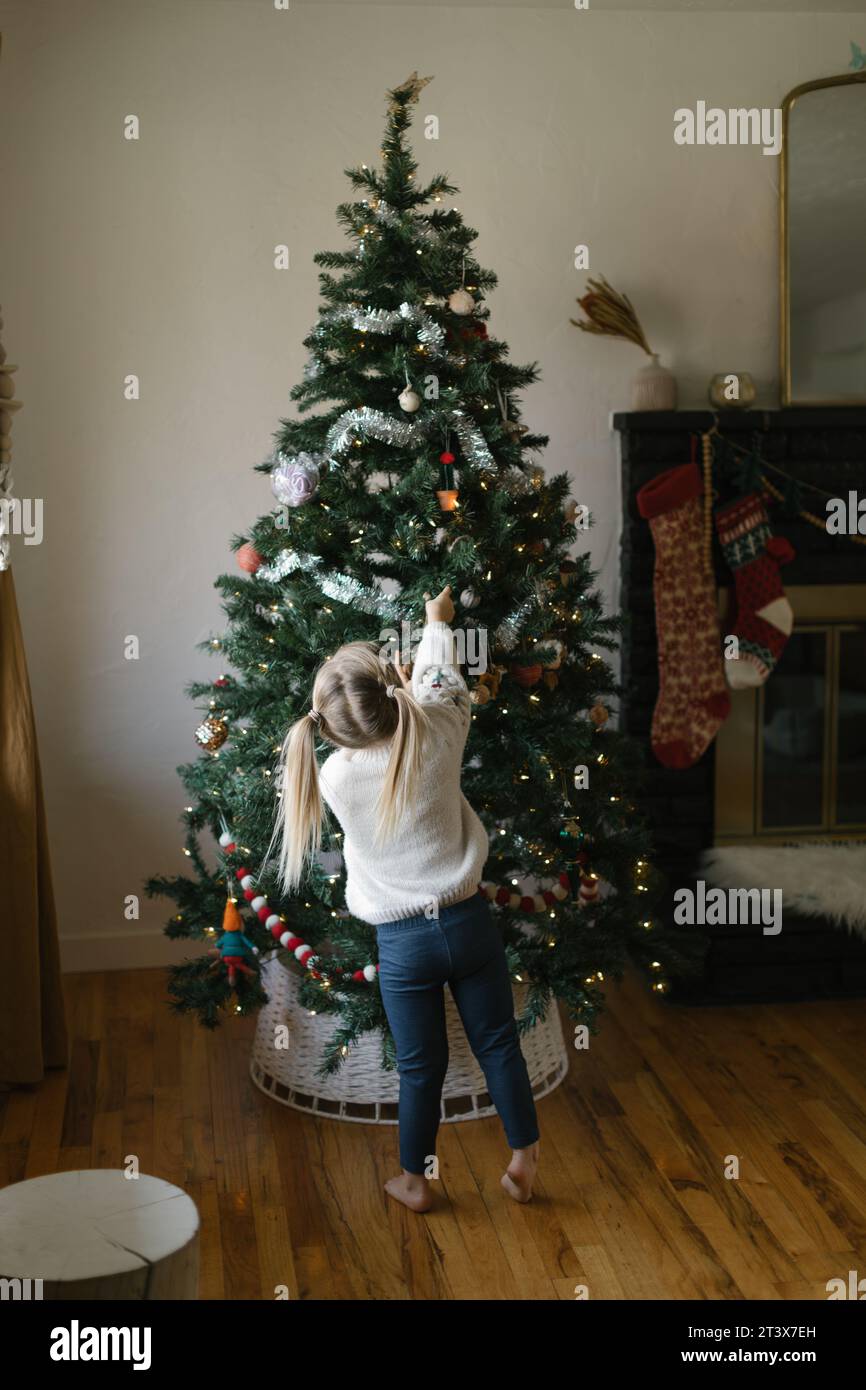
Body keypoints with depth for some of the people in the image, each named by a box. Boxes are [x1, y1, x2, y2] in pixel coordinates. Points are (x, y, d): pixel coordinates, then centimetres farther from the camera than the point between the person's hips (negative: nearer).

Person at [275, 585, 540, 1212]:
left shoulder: (335, 778, -14)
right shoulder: (436, 739, -15)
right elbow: (445, 685, 7)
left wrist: (397, 698, 24)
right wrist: (438, 621, 25)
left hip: (402, 942, 0)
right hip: (469, 922, 1)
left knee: (421, 1066, 15)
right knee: (498, 1044, 17)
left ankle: (416, 1181, 31)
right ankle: (524, 1160, 29)